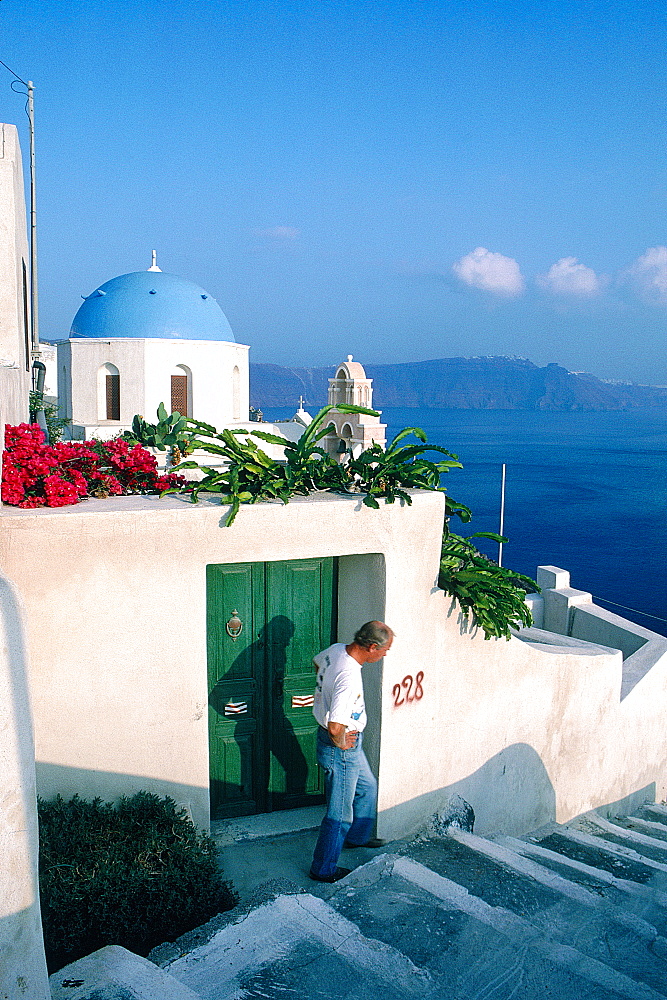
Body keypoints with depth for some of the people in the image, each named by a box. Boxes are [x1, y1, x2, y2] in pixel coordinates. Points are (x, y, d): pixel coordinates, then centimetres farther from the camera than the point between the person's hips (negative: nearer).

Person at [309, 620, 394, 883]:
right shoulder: (349, 677, -34)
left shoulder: (336, 649, -7)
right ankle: (323, 869, 26)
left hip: (348, 743, 9)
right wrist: (341, 743, -19)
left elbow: (317, 662, 18)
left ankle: (357, 836, 51)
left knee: (367, 788, 29)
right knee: (340, 813, 8)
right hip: (341, 749, -9)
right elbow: (335, 726, -41)